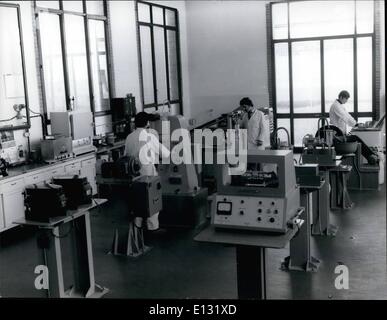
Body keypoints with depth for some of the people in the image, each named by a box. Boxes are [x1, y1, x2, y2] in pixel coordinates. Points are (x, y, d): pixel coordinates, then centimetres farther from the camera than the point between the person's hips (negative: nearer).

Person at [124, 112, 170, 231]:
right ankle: (152, 225, 9)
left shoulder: (129, 137, 5)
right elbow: (165, 153, -5)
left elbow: (125, 155, 13)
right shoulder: (150, 137, -10)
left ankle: (138, 222, 25)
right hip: (147, 169, -5)